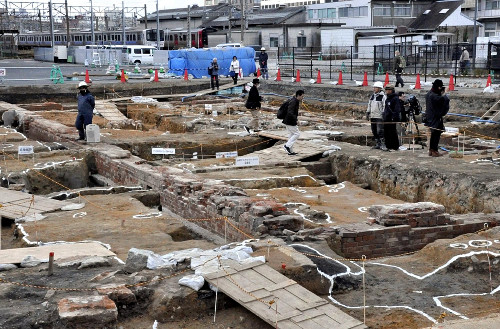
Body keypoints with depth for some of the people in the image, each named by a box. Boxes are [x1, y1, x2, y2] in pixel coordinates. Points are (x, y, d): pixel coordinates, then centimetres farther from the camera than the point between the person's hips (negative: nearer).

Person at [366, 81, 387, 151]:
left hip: (379, 116, -7)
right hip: (372, 116, 7)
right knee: (374, 131, 9)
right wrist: (368, 113, 18)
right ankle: (377, 144, 17)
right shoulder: (372, 96, 14)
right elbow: (369, 105, 22)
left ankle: (383, 144, -7)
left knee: (380, 131, -13)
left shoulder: (383, 96, -7)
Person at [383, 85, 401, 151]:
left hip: (392, 119, -9)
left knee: (393, 133, -6)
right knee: (386, 133, 10)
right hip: (387, 119, 9)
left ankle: (395, 147, -1)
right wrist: (384, 116, 22)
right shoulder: (387, 99, 18)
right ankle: (388, 146, 18)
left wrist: (394, 117, -22)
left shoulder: (395, 98, -10)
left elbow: (397, 109, -16)